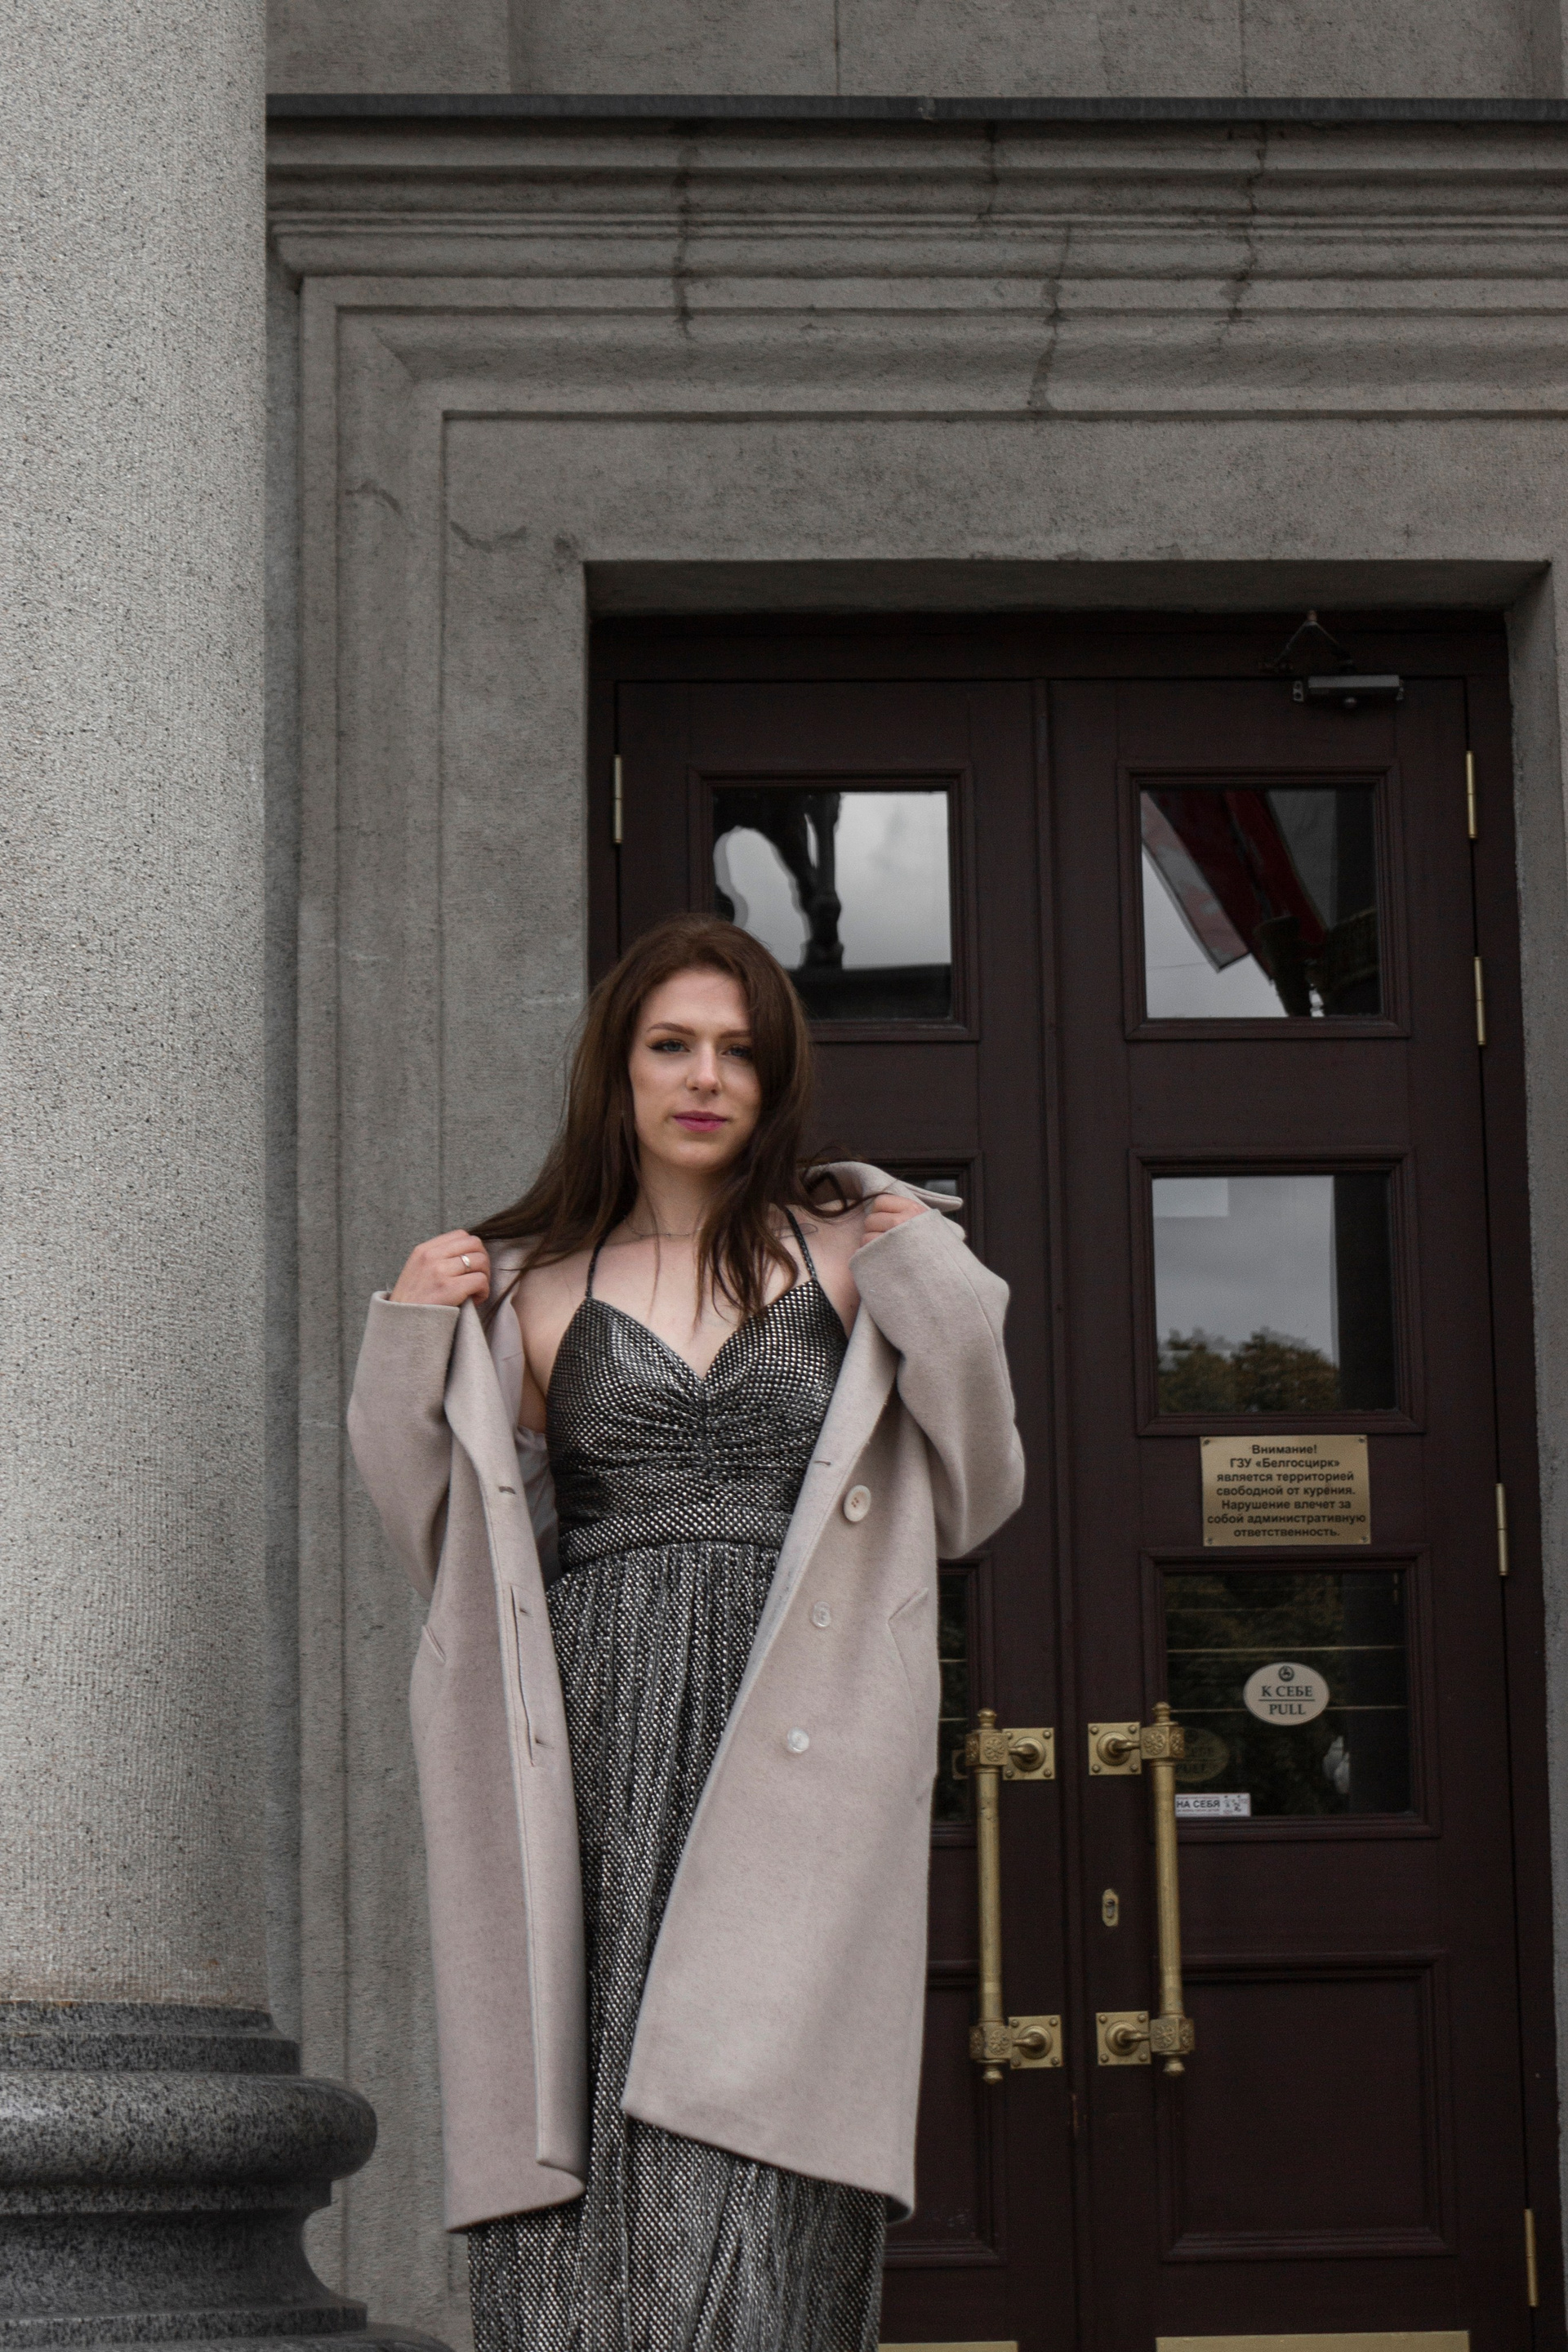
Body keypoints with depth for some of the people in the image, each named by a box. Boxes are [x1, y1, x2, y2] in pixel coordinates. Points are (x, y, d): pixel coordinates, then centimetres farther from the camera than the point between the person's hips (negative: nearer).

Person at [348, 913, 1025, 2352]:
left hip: (795, 1749, -1)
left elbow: (972, 1505, 12)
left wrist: (940, 1298, 0)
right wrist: (412, 1348, 4)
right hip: (600, 1749, 1)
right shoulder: (531, 1289, 14)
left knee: (752, 2155, -11)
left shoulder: (857, 1253, 13)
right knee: (577, 2144, -5)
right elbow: (462, 1550, 15)